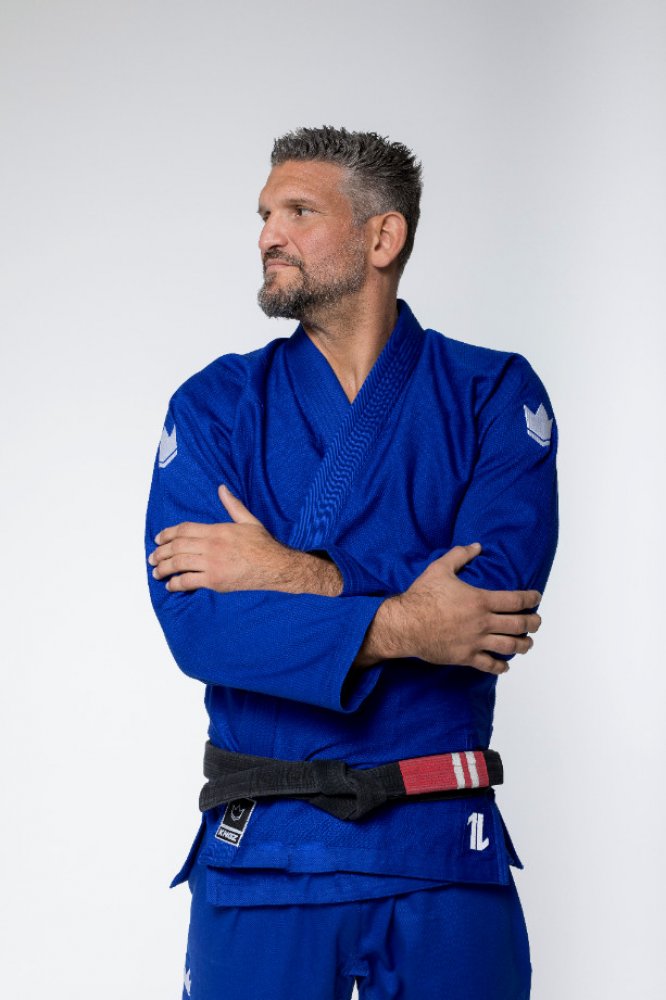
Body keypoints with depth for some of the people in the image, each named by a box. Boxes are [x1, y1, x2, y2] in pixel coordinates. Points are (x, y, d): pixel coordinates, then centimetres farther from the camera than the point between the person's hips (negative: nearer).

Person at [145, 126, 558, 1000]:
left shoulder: (493, 395, 2)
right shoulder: (217, 405, 4)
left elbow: (497, 599, -13)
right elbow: (194, 617, -10)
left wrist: (297, 575, -15)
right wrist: (399, 627, -17)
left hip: (441, 856, 0)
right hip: (259, 854, 0)